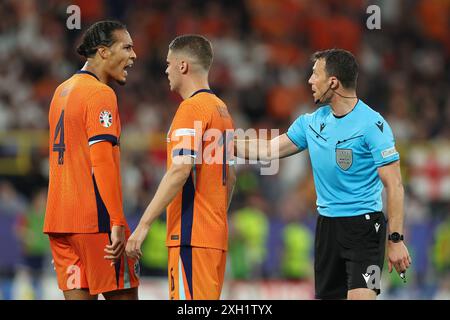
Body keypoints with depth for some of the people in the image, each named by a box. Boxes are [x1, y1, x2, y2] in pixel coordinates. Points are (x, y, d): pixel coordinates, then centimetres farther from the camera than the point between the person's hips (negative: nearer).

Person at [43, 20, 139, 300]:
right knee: (123, 294, -1)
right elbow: (102, 162, -18)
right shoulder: (101, 94, -10)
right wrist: (118, 224, -20)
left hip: (58, 221, 8)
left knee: (78, 295, 5)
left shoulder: (62, 91, 18)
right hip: (95, 220, -8)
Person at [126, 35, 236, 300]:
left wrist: (144, 224, -21)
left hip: (192, 236, -9)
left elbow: (180, 170, -20)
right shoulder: (221, 109, 18)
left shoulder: (192, 108, -11)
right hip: (216, 233, 9)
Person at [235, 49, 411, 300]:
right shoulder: (313, 121, 8)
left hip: (364, 225, -7)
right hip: (327, 223, 7)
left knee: (360, 296, -22)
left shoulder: (372, 124, -13)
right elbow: (268, 150, 17)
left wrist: (396, 240, -18)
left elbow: (394, 186, -14)